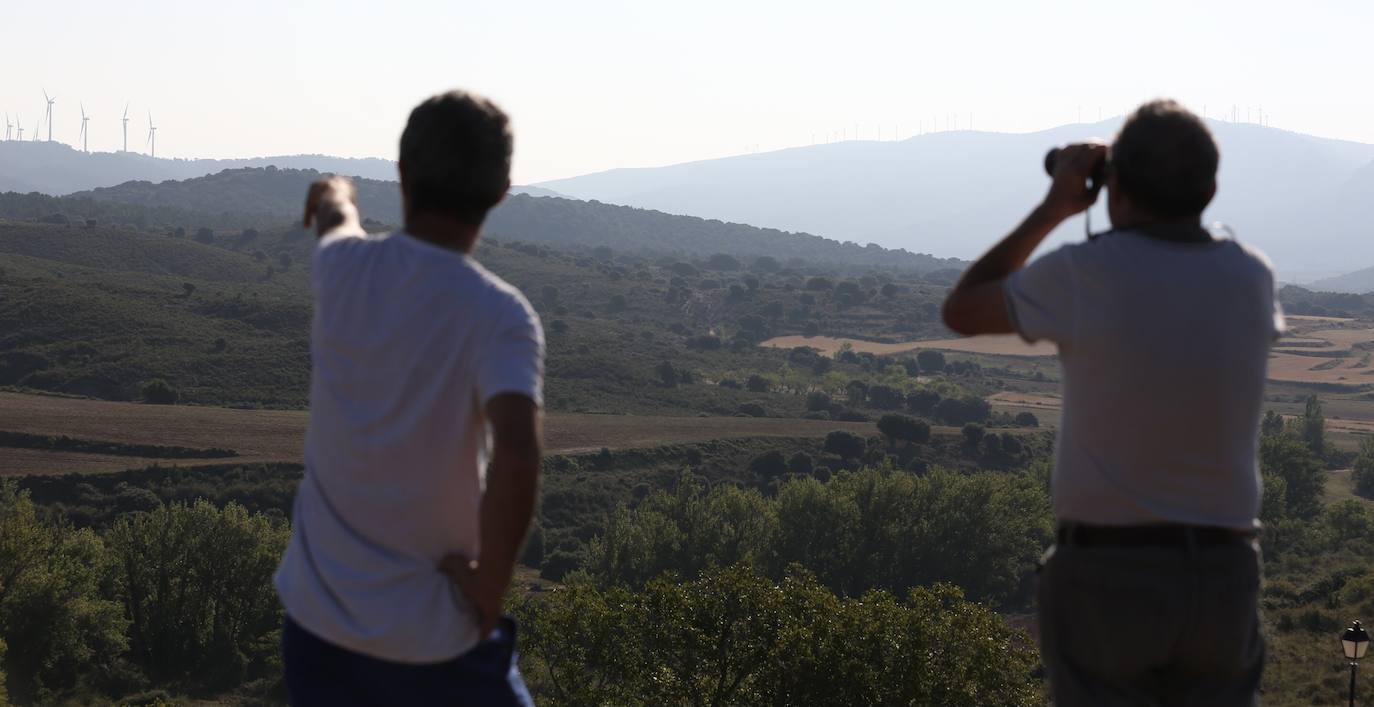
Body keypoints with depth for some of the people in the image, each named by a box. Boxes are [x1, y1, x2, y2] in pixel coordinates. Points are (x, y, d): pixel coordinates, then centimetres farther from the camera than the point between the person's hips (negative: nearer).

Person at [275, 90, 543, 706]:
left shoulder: (343, 268, -3)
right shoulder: (498, 315, -17)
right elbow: (516, 459, -32)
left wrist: (336, 200, 48)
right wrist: (489, 587, -16)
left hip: (318, 615, 4)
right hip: (434, 636, -4)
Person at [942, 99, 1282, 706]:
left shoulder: (1083, 275, -13)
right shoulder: (1251, 278, -1)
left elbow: (961, 311, 4)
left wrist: (1054, 207, 7)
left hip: (1106, 570, -4)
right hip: (1226, 574, 4)